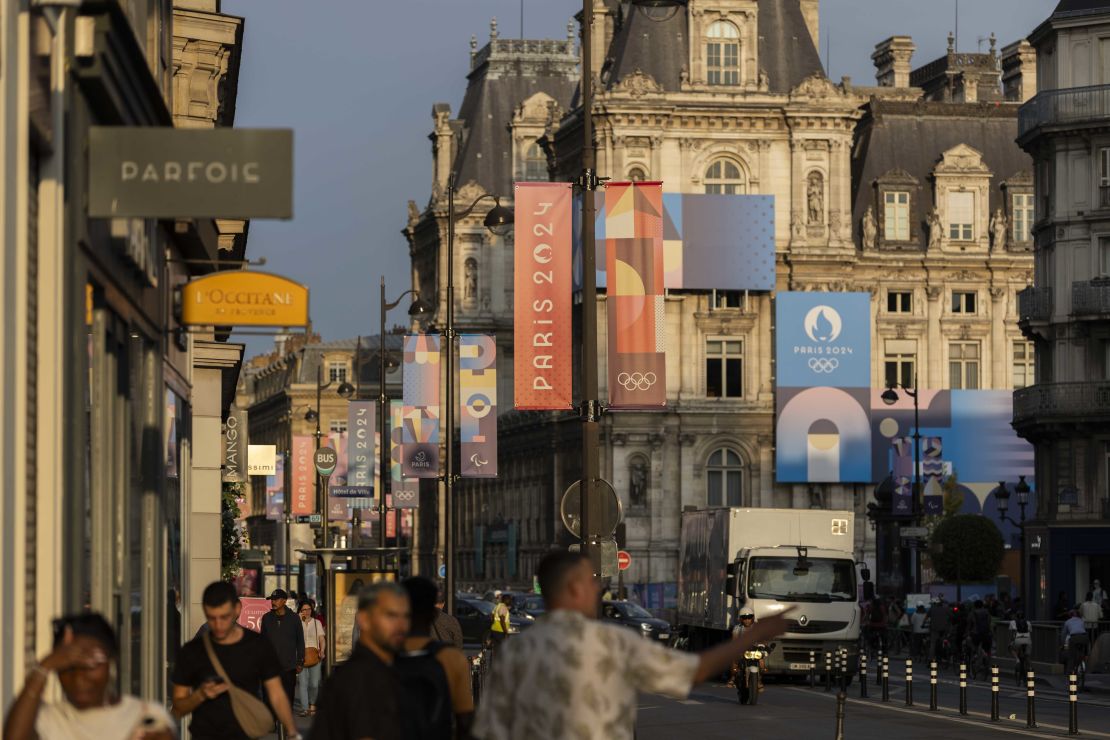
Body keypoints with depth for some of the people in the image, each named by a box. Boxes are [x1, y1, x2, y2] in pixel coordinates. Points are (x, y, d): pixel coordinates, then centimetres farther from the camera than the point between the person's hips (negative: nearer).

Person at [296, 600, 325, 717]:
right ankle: (305, 708, -13)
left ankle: (312, 704, 21)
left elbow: (322, 639, 8)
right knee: (302, 682, -11)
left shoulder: (317, 622, 12)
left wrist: (322, 651, -10)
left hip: (315, 655, 2)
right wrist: (299, 620, -10)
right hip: (301, 656, -2)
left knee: (314, 683, -2)